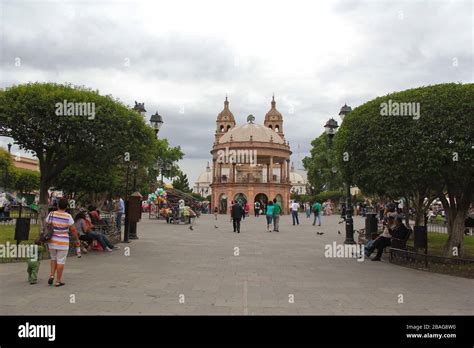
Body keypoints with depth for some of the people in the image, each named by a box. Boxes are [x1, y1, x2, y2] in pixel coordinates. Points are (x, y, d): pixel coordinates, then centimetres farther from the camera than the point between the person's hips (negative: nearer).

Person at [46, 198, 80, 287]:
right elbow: (73, 230, -7)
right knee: (61, 262, 5)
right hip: (63, 242, -3)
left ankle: (51, 275, 12)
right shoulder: (68, 216, -12)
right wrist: (77, 240, 4)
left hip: (52, 241, 3)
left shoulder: (51, 214, -5)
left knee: (53, 259, 24)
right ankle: (58, 281, 11)